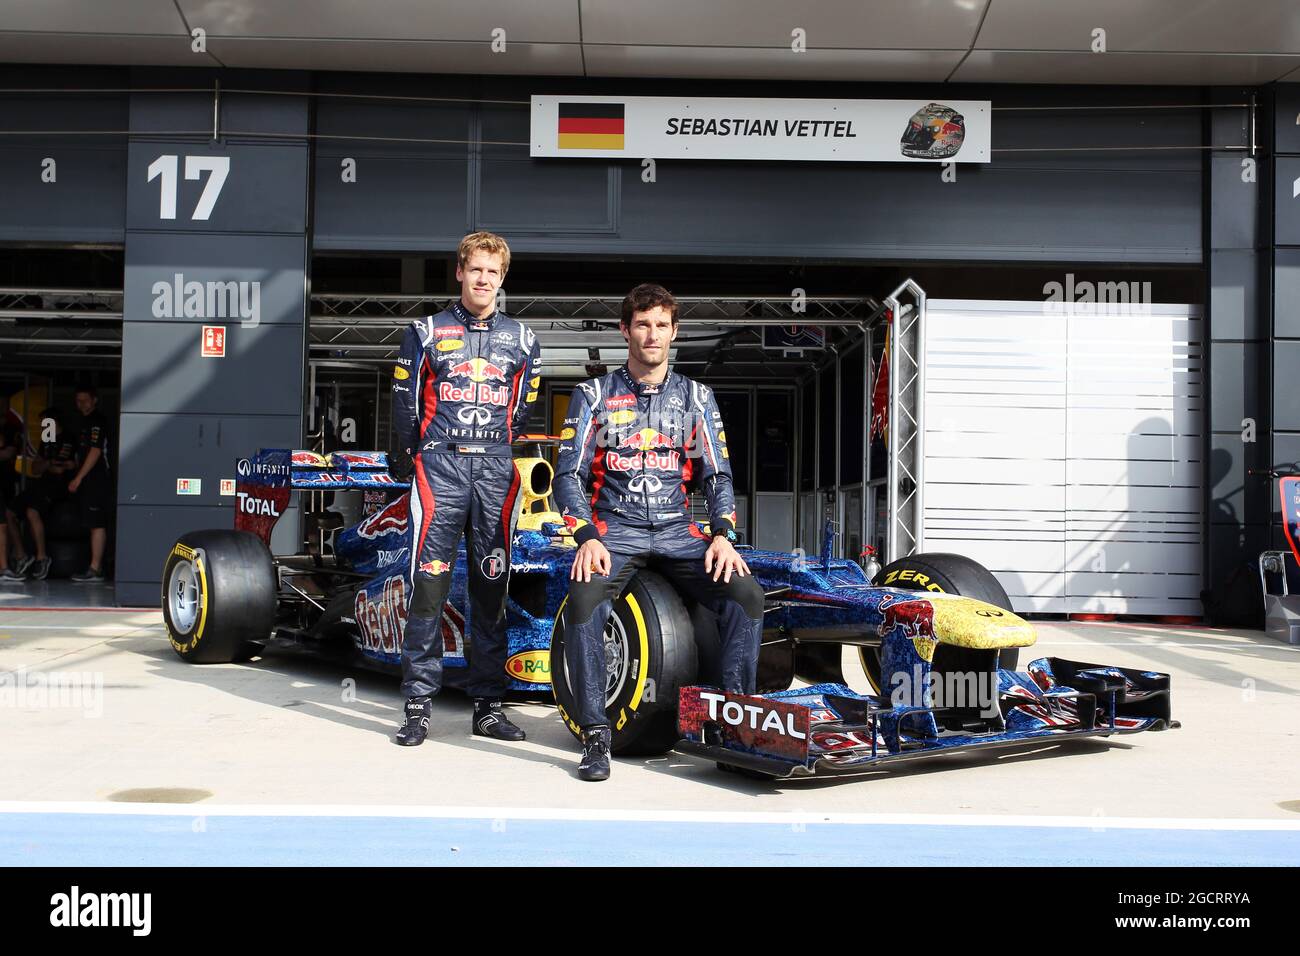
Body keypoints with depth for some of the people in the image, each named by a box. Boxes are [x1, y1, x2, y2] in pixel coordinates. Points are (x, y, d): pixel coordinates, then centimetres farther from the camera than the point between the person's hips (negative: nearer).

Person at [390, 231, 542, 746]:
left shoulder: (521, 340, 13)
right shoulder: (426, 332, 8)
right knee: (428, 582, -7)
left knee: (492, 587, 4)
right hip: (440, 466, -2)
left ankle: (488, 705, 10)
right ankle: (418, 705, -2)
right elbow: (405, 403, 10)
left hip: (496, 470, 2)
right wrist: (419, 455, 9)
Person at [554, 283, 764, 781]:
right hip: (614, 529, -2)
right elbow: (569, 475, 1)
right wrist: (588, 539, -16)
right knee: (584, 598, -33)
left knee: (747, 593, -24)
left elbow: (717, 476, 10)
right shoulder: (594, 395, 6)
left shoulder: (697, 397, 12)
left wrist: (722, 535, -9)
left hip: (677, 530, 2)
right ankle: (596, 734, -23)